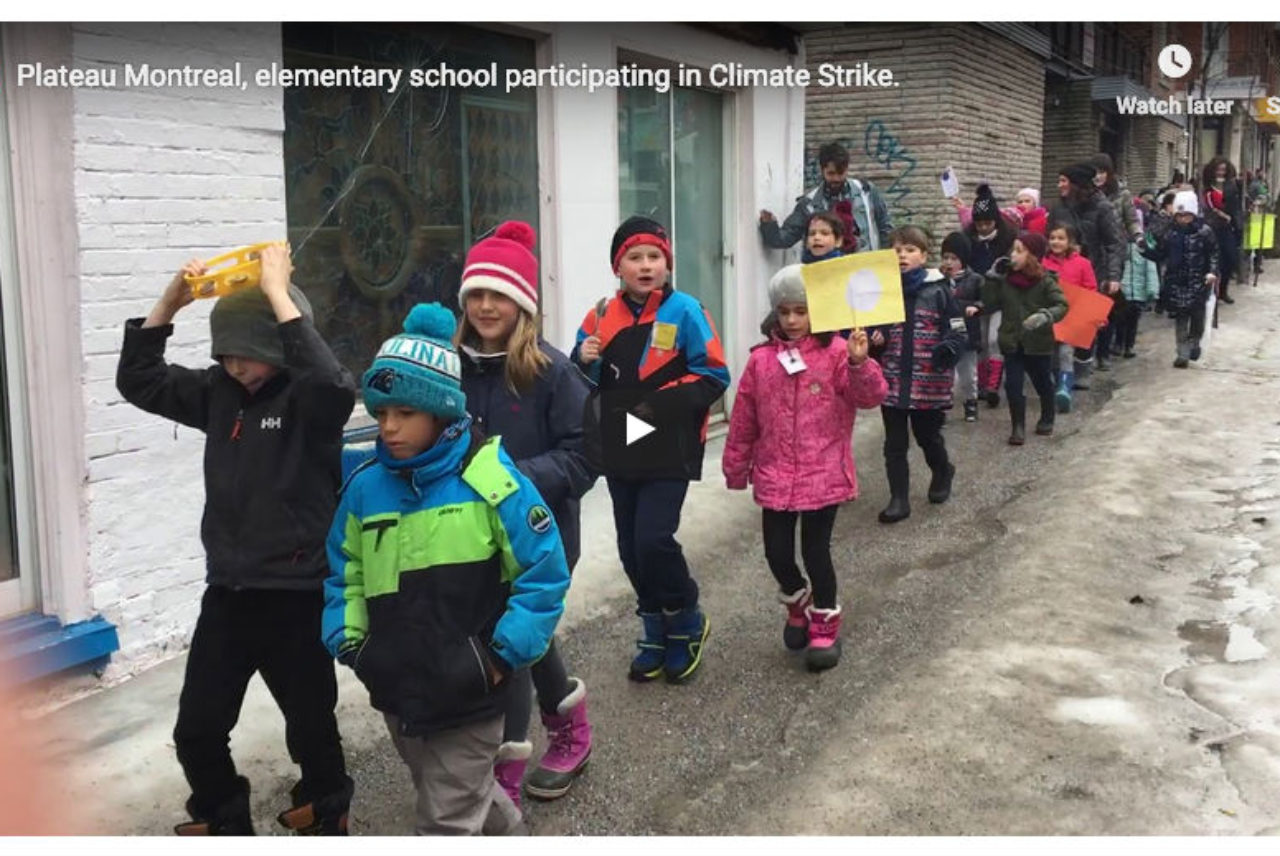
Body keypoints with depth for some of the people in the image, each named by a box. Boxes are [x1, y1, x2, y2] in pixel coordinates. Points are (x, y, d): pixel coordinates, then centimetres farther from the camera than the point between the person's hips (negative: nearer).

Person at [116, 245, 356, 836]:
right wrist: (169, 304, -7)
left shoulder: (308, 401, -14)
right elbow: (139, 380, 6)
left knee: (310, 725, 11)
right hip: (227, 593, 5)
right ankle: (222, 824, 33)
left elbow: (333, 384, -37)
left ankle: (325, 819, 37)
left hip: (295, 595, -5)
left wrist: (278, 295, -33)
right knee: (197, 730, 9)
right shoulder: (219, 393, 3)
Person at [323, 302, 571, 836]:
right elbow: (343, 577, 13)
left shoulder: (486, 477, -16)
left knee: (447, 821, 4)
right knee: (465, 794, 26)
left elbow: (545, 571, -12)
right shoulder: (365, 485, 0)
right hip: (396, 692, 6)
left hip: (468, 693, -6)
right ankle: (505, 828, 54)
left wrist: (505, 653, -12)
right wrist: (349, 643, 3)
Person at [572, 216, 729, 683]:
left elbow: (713, 378, -10)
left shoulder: (684, 311, -7)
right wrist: (584, 360, -11)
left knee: (653, 539, -14)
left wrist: (659, 404, -19)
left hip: (670, 449, -5)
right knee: (631, 547, 10)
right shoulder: (603, 316, 6)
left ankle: (686, 625, 12)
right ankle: (657, 633, 29)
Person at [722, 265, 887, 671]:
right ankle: (798, 604, 38)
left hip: (824, 475, -3)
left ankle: (825, 625, 24)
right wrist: (736, 468, 12)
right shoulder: (761, 359, 3)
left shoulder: (836, 353, -5)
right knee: (777, 552, 7)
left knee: (816, 551, 2)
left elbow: (871, 396, -16)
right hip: (775, 477, 3)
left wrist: (860, 363, -34)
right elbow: (744, 420, 8)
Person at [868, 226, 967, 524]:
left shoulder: (938, 291, -5)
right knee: (894, 443, 4)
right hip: (892, 379, 3)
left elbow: (958, 331, -5)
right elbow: (872, 328, 16)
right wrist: (873, 338, -6)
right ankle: (899, 499, 13)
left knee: (928, 436, 14)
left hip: (928, 381, -2)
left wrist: (948, 351, -24)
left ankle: (942, 472, 43)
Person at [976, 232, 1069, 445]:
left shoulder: (1045, 281, -11)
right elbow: (990, 303, 2)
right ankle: (1018, 426, 5)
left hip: (1038, 343, -2)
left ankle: (1047, 419, 37)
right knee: (1013, 385, -4)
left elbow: (1061, 305, -16)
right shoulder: (1006, 279, 0)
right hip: (1012, 343, 2)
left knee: (1042, 383, 16)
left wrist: (1045, 316, -33)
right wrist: (992, 278, -7)